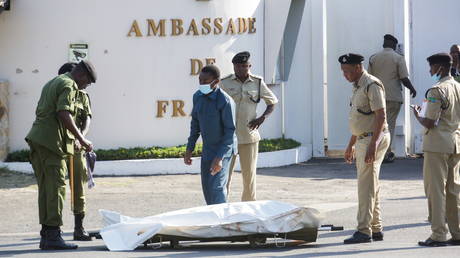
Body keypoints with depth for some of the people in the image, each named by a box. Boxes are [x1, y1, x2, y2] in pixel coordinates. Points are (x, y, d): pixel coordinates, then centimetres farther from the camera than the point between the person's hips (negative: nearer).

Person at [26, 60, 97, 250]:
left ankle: (46, 235, 8)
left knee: (45, 188, 9)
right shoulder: (69, 86, -7)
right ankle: (53, 235, -12)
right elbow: (64, 115, -20)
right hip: (51, 141, -10)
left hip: (37, 138, 10)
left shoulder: (52, 83, 24)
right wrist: (81, 139, -17)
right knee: (56, 187, -9)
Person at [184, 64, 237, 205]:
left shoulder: (225, 101, -24)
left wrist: (219, 157, -27)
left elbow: (230, 131, -22)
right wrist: (189, 149, 9)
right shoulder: (198, 96, -2)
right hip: (207, 149, 7)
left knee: (216, 187, -14)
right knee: (206, 186, 11)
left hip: (223, 148, -7)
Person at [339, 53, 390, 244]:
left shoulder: (372, 85, -15)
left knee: (366, 186, -11)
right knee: (371, 186, 12)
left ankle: (364, 231, -11)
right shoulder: (357, 87, 16)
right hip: (362, 140, 10)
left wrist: (372, 145, -26)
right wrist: (351, 145, 25)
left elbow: (381, 117, -21)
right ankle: (376, 229, 17)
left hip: (374, 139, -10)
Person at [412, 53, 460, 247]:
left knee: (435, 189, -2)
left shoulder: (437, 90, -15)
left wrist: (417, 115, 2)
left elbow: (430, 123, -18)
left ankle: (438, 235, -3)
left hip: (437, 145, -8)